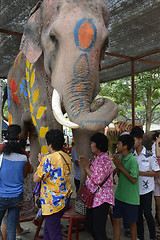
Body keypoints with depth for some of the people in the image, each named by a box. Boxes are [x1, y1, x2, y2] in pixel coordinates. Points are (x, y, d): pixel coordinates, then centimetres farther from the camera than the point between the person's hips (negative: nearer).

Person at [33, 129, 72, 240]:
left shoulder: (48, 158, -20)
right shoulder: (67, 157, 5)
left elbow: (36, 179, -15)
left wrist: (40, 163, 0)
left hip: (52, 203, -8)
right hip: (65, 201, 9)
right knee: (48, 229, 24)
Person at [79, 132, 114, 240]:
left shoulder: (104, 159, -19)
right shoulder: (96, 157, 11)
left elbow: (97, 180, -24)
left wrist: (86, 167, -13)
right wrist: (85, 164, 3)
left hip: (101, 199, -10)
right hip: (94, 197, 10)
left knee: (99, 229, -2)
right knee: (89, 224, 18)